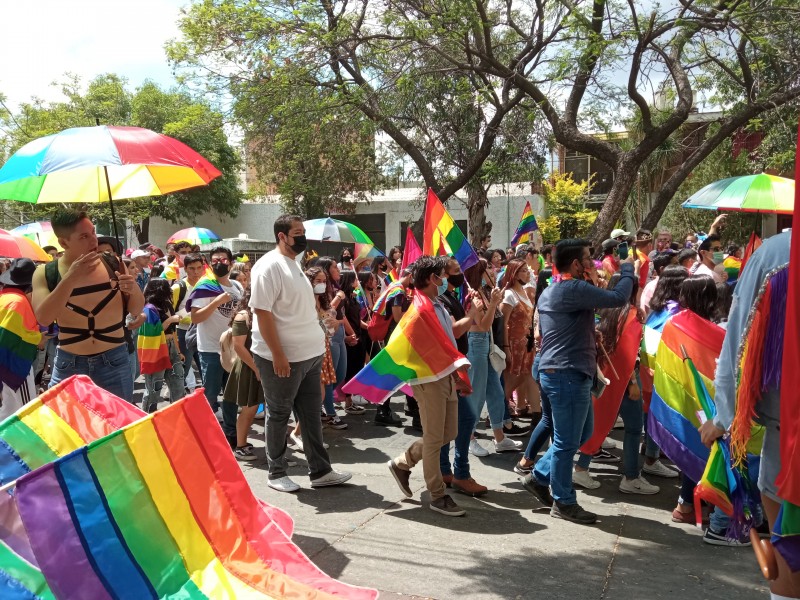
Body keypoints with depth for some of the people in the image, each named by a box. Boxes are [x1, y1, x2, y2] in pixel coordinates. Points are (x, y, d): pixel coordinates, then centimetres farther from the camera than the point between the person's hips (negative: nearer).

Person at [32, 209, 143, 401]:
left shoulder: (112, 264, -2)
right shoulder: (45, 273, -4)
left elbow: (136, 310, 4)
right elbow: (43, 318, -19)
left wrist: (133, 290, -17)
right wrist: (70, 278, -26)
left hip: (114, 363, 0)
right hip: (68, 365, 0)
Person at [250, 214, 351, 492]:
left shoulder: (294, 264, 14)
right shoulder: (269, 266, -14)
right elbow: (262, 313, -19)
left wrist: (318, 342, 16)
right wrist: (278, 355, -22)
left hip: (309, 354, 9)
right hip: (282, 357, -8)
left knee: (311, 414, 12)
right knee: (279, 415, 6)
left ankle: (320, 471, 22)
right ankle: (276, 473, 21)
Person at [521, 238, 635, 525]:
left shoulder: (549, 291, 15)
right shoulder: (574, 289, -18)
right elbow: (618, 298, -20)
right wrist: (627, 269, -5)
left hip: (556, 371, 11)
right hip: (568, 374, -11)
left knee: (581, 433, 20)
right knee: (567, 441, 1)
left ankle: (539, 477, 27)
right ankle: (563, 502, 13)